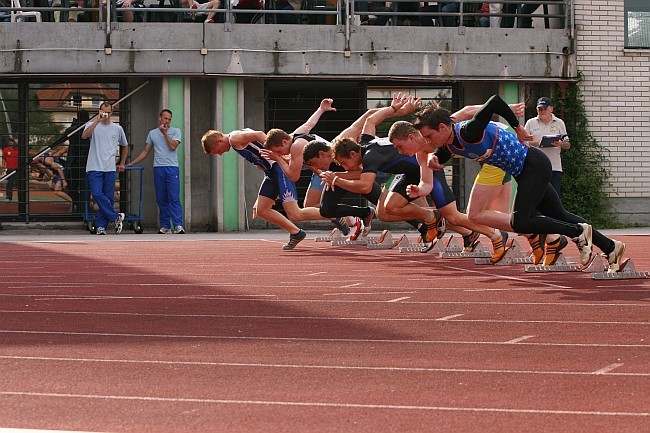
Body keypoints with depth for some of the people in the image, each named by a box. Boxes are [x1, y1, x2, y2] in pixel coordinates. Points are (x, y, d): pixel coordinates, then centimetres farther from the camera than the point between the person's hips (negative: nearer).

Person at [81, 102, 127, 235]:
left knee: (109, 198, -1)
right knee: (97, 194, -16)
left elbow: (125, 146, 27)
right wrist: (97, 121, -23)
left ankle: (101, 226, 4)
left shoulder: (117, 129, 12)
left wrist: (122, 163, 23)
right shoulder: (93, 125, 3)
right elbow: (84, 135, -20)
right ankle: (116, 217, -5)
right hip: (94, 168, -2)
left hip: (110, 168, 2)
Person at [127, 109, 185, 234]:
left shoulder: (175, 131, 6)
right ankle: (165, 226, 7)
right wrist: (132, 163, 14)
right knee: (161, 199, 4)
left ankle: (178, 226, -15)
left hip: (172, 168, -3)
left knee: (174, 198, -11)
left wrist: (165, 133, -4)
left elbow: (172, 147, -9)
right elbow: (146, 151, 19)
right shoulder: (152, 133, 15)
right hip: (158, 168, 3)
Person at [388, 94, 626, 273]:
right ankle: (611, 247, 23)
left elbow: (495, 101, -33)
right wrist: (432, 157, -7)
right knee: (560, 215, 14)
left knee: (520, 223, -16)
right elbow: (436, 156, 18)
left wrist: (517, 128, -21)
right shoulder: (449, 144, -2)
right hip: (524, 173, 9)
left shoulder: (468, 131, -28)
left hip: (534, 165, -9)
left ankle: (579, 232, -2)